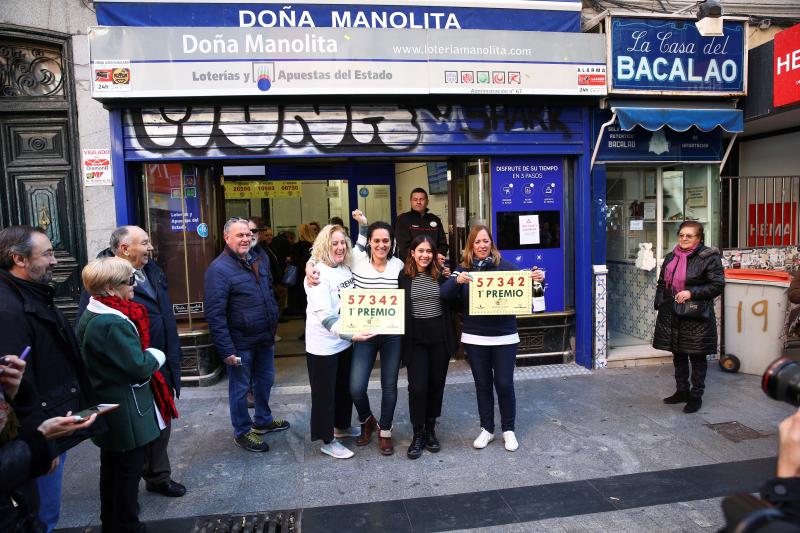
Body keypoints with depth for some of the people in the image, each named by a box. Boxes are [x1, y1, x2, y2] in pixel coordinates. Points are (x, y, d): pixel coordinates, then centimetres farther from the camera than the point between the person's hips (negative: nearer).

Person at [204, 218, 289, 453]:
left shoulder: (258, 260, 6)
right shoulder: (219, 269, -17)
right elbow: (215, 314, -20)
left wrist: (273, 326, 16)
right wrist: (226, 349, -21)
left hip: (265, 338, 7)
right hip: (241, 343, -7)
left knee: (265, 381, 21)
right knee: (240, 389, 9)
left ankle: (263, 421, 42)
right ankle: (242, 432, 28)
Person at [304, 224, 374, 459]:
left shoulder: (346, 268, 4)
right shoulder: (318, 274, -18)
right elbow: (325, 316, -25)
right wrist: (351, 334, -33)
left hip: (345, 341, 8)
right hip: (324, 345, -8)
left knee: (345, 387, 21)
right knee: (325, 393, 6)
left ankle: (341, 426, 42)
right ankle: (328, 441, 22)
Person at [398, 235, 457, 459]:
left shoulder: (441, 275, 4)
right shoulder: (403, 277, -3)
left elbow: (451, 304, 9)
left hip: (440, 337, 3)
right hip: (415, 338, -2)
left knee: (436, 384, 11)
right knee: (418, 387, -6)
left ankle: (430, 430, 28)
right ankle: (418, 435, 13)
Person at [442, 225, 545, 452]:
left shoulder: (505, 266, -3)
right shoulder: (463, 269, 1)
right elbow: (445, 293, -10)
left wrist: (536, 279, -29)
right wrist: (457, 281, -31)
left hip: (504, 337, -1)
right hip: (474, 337, 1)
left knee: (504, 383, 5)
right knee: (483, 384, 12)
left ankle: (509, 430, 24)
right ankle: (486, 429, 27)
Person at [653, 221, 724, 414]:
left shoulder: (709, 257, -8)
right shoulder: (671, 257, 12)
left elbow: (718, 285, -13)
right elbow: (661, 283, 20)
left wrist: (691, 293, -22)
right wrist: (659, 303, 7)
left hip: (696, 318, -6)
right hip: (671, 316, 6)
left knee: (697, 357, 5)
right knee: (678, 355, 16)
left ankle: (696, 396, 17)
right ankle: (682, 391, 30)